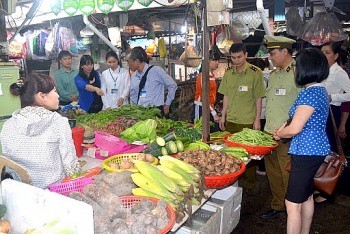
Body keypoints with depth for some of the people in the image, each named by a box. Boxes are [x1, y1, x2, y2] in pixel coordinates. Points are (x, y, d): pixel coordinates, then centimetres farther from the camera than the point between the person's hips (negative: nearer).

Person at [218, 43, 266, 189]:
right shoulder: (228, 74, 8)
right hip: (231, 120, 5)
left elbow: (258, 99, -5)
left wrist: (257, 119, -7)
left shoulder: (255, 73, -6)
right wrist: (223, 116, 11)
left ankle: (250, 183, 23)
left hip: (248, 121, -4)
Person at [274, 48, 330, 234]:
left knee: (293, 204, -3)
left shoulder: (309, 93, -21)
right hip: (315, 150, 11)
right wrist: (284, 127, 11)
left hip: (306, 153, -11)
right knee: (307, 196, 23)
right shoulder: (321, 90, 11)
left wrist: (279, 134, -3)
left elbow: (295, 129, -23)